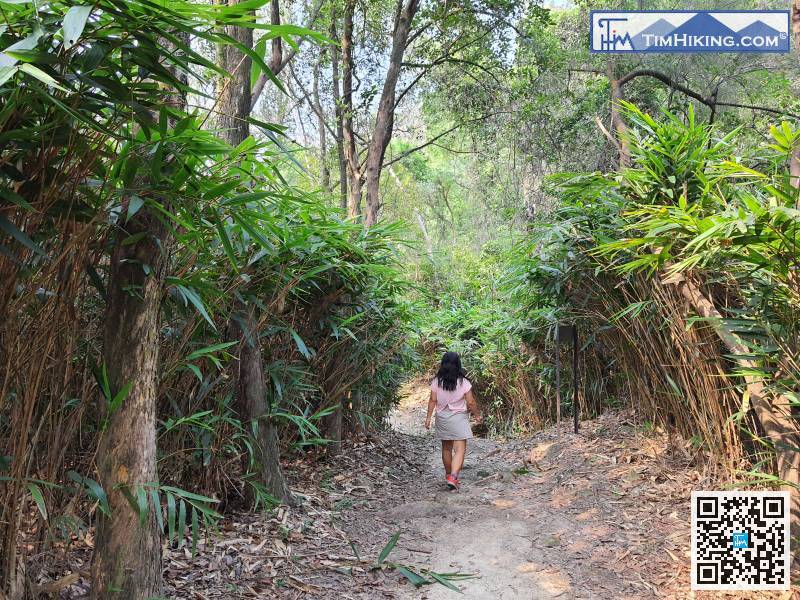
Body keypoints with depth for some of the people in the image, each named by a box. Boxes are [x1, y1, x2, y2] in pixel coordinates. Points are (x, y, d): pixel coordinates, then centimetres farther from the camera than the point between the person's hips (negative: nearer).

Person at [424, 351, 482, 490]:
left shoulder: (436, 381, -4)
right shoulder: (463, 382, -11)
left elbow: (432, 400, -2)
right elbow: (471, 402, -8)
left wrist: (428, 417, 6)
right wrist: (477, 415, 7)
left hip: (442, 418, 4)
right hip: (459, 418, -4)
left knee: (446, 448, 18)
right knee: (460, 450, -4)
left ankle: (448, 475, 32)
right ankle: (453, 477, -20)